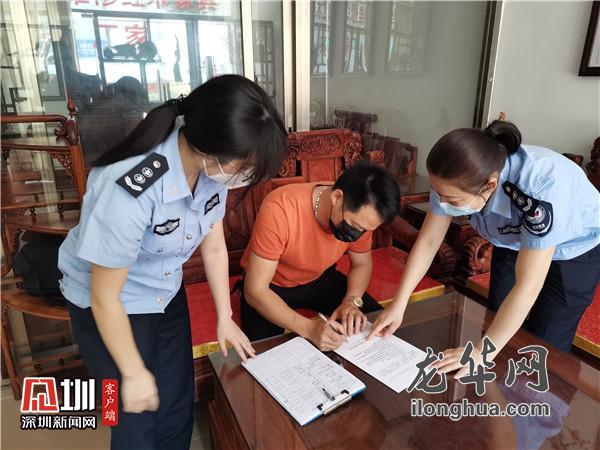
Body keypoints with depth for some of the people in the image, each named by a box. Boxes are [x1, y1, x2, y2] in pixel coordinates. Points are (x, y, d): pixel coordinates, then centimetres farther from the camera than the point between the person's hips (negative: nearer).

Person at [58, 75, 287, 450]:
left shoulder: (212, 168, -18)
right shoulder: (130, 188, -37)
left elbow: (214, 246, -3)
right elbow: (105, 296, -24)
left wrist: (225, 317, 4)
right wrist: (134, 373, -13)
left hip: (167, 293, 5)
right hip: (110, 304, -5)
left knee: (179, 403, 18)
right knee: (137, 420, 12)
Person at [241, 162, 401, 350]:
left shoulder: (359, 213, -22)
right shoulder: (279, 209, -37)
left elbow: (362, 264, -2)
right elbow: (255, 291, -32)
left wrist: (351, 301, -22)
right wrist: (308, 328, -43)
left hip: (320, 279, 4)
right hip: (271, 286, -3)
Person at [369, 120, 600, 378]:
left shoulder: (542, 185, -43)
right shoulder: (458, 181, -28)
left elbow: (527, 286, -39)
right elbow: (428, 241, -19)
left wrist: (482, 352, -34)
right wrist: (398, 305, -20)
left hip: (576, 249, -4)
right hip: (514, 242, 4)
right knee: (498, 329, 8)